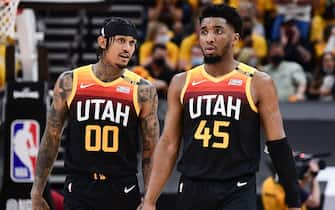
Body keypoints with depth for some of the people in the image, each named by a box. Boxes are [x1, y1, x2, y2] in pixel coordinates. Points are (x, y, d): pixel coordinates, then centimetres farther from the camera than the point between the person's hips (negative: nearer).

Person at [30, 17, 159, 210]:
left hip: (123, 193, 0)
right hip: (78, 191, 0)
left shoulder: (142, 90, -1)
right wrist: (37, 194, 5)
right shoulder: (69, 83, 1)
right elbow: (51, 138, 7)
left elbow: (151, 150, 1)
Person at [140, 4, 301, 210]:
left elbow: (279, 146, -1)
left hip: (238, 193, -3)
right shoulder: (182, 83, 7)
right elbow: (168, 144, 8)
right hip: (192, 191, 4)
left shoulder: (258, 83, -2)